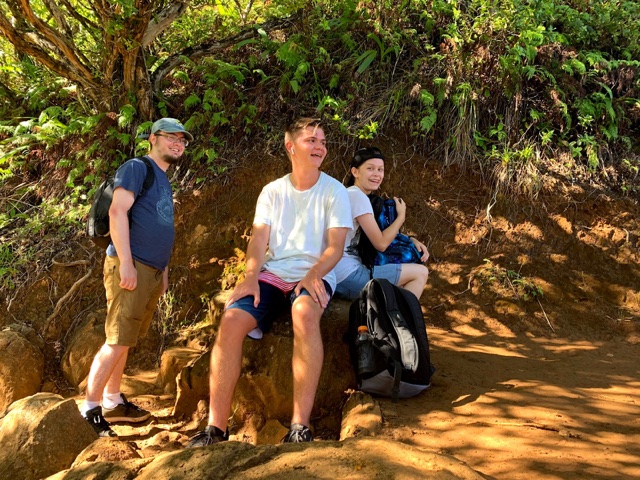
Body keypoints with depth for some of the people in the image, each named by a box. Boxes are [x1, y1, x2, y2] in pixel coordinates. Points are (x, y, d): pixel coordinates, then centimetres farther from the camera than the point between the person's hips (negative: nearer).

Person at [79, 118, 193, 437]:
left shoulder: (164, 181, 22)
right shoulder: (137, 168, -4)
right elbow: (117, 211, -15)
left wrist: (164, 270, 21)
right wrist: (126, 262, -21)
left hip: (152, 273, 9)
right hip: (131, 267, -8)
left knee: (125, 339, 13)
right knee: (117, 341, -10)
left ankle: (112, 403, 21)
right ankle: (89, 408, -4)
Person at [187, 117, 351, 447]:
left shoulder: (334, 190, 4)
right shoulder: (272, 191, 12)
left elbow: (336, 246, -4)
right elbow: (259, 239, 4)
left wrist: (314, 274, -23)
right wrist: (250, 277, -15)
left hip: (314, 275, -3)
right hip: (272, 273, 3)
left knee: (305, 314, -39)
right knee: (231, 321, -25)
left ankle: (300, 426, -37)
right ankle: (216, 428, -19)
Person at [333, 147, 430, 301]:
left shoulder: (351, 195, 17)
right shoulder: (357, 196, -12)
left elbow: (381, 234, 22)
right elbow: (381, 243, -13)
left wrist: (412, 240, 7)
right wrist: (401, 216, 1)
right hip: (347, 276, -10)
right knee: (420, 272, -5)